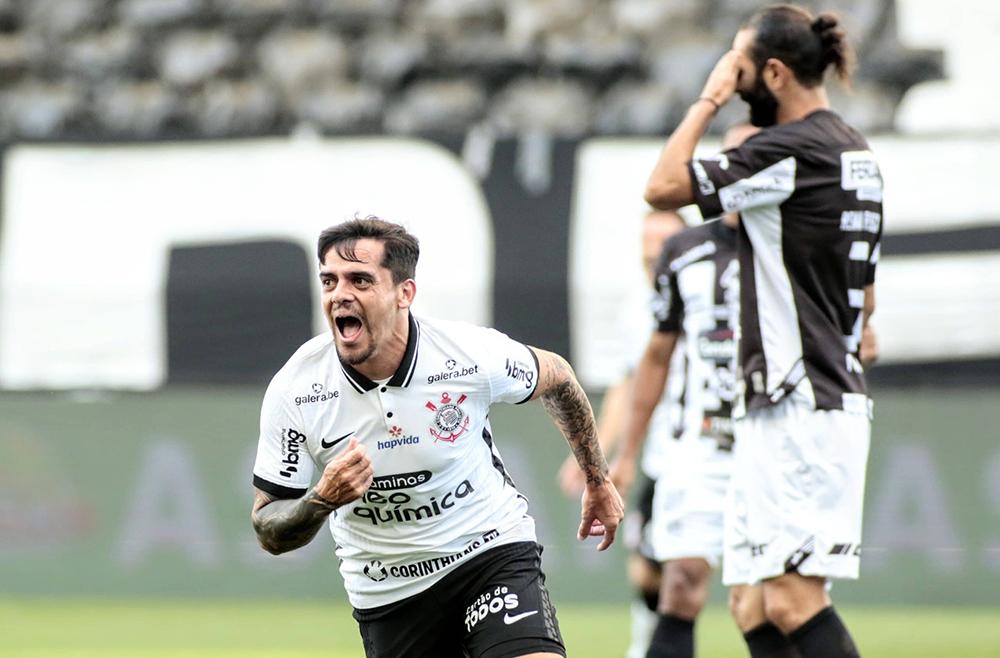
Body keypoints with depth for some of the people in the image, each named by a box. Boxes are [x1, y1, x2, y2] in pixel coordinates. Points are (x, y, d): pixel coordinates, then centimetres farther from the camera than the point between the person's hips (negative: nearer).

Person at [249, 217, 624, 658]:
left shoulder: (472, 354, -18)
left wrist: (598, 480, 17)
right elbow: (269, 532, -9)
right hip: (386, 595, 2)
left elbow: (555, 376, 6)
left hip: (492, 552, -2)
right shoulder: (294, 390, -16)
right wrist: (322, 501, -31)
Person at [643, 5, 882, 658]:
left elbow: (663, 186, -13)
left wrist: (710, 99, -2)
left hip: (801, 410, -10)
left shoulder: (789, 152, -13)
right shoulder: (859, 155, 18)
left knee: (792, 598, -15)